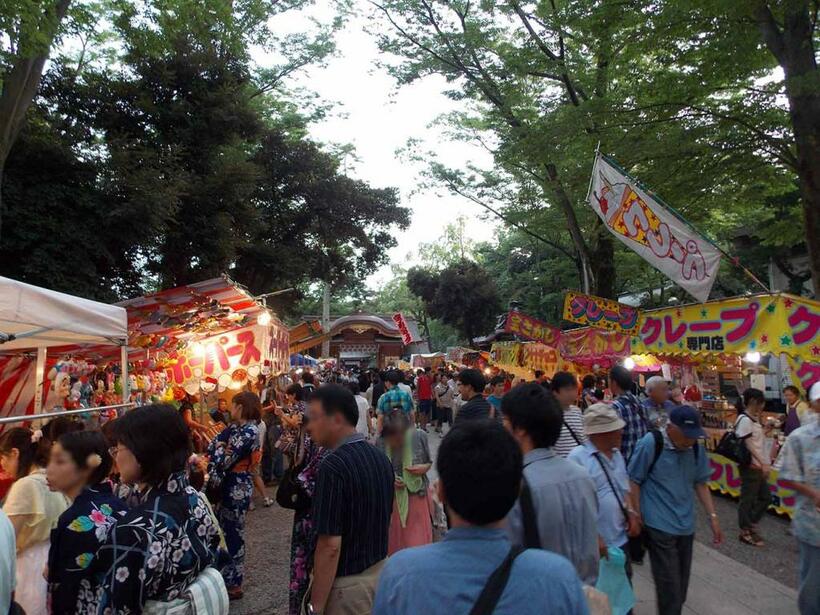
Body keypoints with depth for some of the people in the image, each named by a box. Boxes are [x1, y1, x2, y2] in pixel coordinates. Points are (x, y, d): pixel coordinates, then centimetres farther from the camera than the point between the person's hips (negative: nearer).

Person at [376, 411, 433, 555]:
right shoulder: (381, 443, -13)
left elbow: (429, 461, 4)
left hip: (416, 496, 0)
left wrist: (424, 467, -17)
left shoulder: (420, 436, -13)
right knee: (394, 543, 14)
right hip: (392, 500, 1)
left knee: (418, 542, 6)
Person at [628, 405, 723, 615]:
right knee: (669, 586, -2)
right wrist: (637, 517, -10)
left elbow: (700, 484, 11)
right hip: (659, 526, -6)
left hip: (686, 525, 6)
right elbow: (634, 482, -11)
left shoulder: (696, 448, -1)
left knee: (681, 584, 19)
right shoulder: (650, 444, -18)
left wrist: (713, 517, 7)